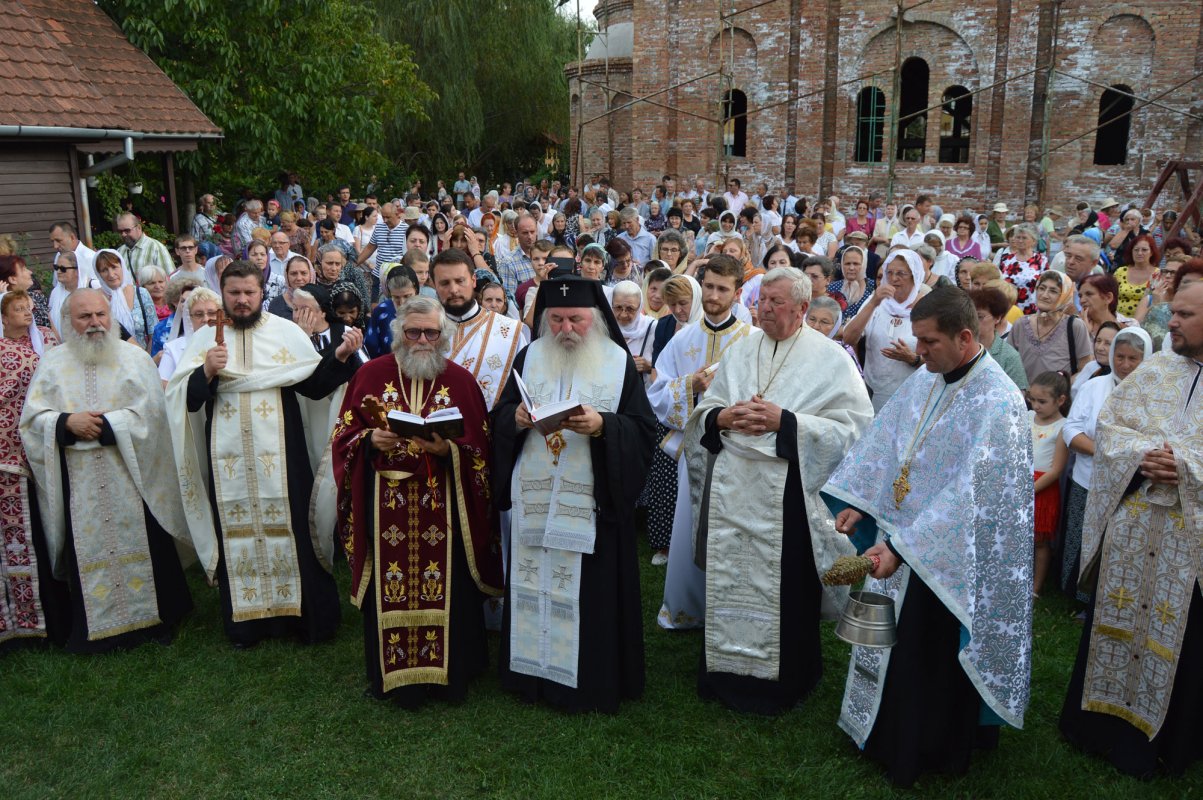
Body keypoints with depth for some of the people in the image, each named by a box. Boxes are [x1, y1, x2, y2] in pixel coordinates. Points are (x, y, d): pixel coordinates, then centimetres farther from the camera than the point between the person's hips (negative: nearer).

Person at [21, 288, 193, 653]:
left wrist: (104, 426, -14)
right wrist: (67, 422, -15)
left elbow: (150, 411, -6)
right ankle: (93, 627, 17)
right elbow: (32, 416, 3)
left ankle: (154, 618, 18)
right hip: (79, 482, 1)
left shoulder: (135, 357, 3)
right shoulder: (52, 362, 8)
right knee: (88, 552, 5)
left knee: (141, 547, 4)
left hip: (131, 475, -1)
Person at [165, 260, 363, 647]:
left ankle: (308, 615, 13)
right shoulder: (204, 338, 6)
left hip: (280, 454, -1)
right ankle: (245, 620, 19)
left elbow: (314, 386, 2)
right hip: (228, 457, 1)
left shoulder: (287, 332, 3)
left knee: (290, 528, 2)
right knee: (237, 532, 7)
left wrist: (340, 357, -12)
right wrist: (206, 371, -18)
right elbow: (185, 399, -1)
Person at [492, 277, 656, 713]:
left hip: (594, 504, -3)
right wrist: (516, 417, -17)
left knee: (590, 592, 2)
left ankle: (592, 683, 18)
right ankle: (535, 673, 25)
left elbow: (643, 430, -7)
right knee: (535, 587, 9)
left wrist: (601, 426, -24)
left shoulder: (619, 362, -1)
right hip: (535, 499, 3)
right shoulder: (529, 357, 7)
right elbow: (499, 417, 6)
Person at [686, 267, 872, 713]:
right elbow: (704, 411, 14)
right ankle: (725, 670, 28)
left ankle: (781, 683, 23)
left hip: (786, 492, -4)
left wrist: (785, 421, -18)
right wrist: (721, 418, -9)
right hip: (729, 489, 4)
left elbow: (853, 426, -11)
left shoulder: (831, 358, -3)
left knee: (784, 589, 3)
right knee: (727, 582, 10)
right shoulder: (739, 351, 12)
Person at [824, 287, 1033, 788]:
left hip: (949, 563, -7)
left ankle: (935, 752, 29)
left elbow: (967, 495, -27)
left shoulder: (997, 402, -22)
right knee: (896, 647, 19)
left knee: (934, 660, 7)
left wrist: (899, 546, -30)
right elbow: (881, 445, 8)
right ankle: (888, 736, 38)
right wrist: (858, 503, -3)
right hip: (900, 544, 7)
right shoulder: (924, 381, 2)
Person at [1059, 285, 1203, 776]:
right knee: (1118, 620, 15)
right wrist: (1140, 455, -14)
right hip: (1132, 527, 4)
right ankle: (1103, 719, 32)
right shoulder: (1154, 371, 6)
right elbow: (1109, 423, 4)